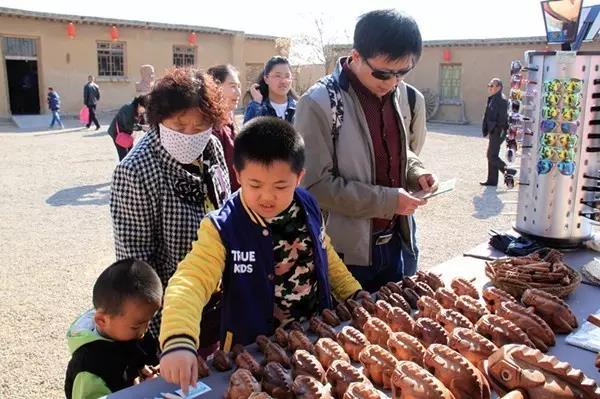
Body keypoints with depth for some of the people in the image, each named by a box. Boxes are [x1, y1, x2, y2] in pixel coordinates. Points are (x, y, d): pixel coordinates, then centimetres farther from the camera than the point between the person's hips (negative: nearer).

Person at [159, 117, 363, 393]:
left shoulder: (308, 208, -7)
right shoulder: (223, 228, -22)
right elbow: (191, 280, -34)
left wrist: (354, 293, 12)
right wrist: (178, 342, -49)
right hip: (254, 351, -4)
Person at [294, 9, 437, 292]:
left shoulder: (392, 94, 4)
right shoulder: (319, 104, -19)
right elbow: (315, 184, -21)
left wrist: (415, 171, -3)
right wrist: (387, 200, -21)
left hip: (391, 243, 7)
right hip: (345, 251, -7)